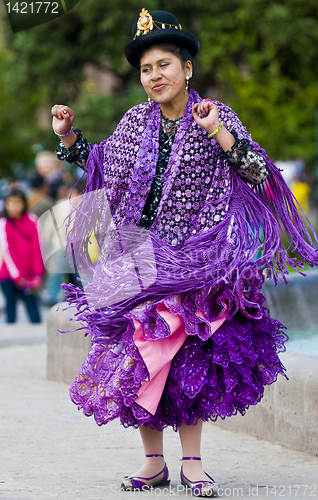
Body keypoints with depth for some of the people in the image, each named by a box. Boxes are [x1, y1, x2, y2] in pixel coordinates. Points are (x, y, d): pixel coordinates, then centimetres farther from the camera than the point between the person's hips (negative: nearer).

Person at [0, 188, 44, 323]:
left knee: (34, 313, -4)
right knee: (11, 312, -2)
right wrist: (18, 278, -11)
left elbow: (36, 248, 4)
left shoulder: (32, 221, 4)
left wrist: (37, 274, -2)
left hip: (27, 276, 2)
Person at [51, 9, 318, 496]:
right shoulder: (136, 120, 5)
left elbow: (259, 173, -13)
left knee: (191, 356, -1)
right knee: (137, 353, -1)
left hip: (199, 256, -3)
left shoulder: (218, 117, -4)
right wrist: (70, 137, 8)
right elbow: (102, 164, 22)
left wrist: (219, 134, -25)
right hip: (139, 255, 3)